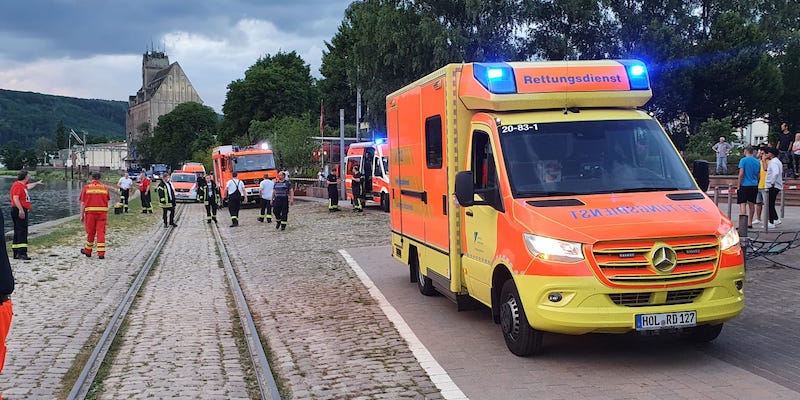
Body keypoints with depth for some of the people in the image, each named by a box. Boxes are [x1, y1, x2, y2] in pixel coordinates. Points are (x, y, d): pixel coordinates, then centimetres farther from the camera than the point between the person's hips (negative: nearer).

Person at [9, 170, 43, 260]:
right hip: (19, 211, -11)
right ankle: (22, 253, -20)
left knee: (18, 232, 12)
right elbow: (15, 198, -23)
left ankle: (16, 254, 17)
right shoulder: (17, 185, -11)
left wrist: (37, 183, 59)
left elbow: (28, 186, 43)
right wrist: (21, 210, -30)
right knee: (22, 232, -15)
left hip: (22, 211, 11)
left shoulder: (22, 185, 19)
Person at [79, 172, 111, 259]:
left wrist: (82, 215, 4)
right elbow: (107, 203, 9)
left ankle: (88, 251, 25)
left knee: (90, 233, 11)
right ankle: (101, 253, -2)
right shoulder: (105, 188, 5)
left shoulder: (86, 187, 0)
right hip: (102, 212, 1)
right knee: (101, 233, 1)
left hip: (90, 212, -1)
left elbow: (83, 203, -1)